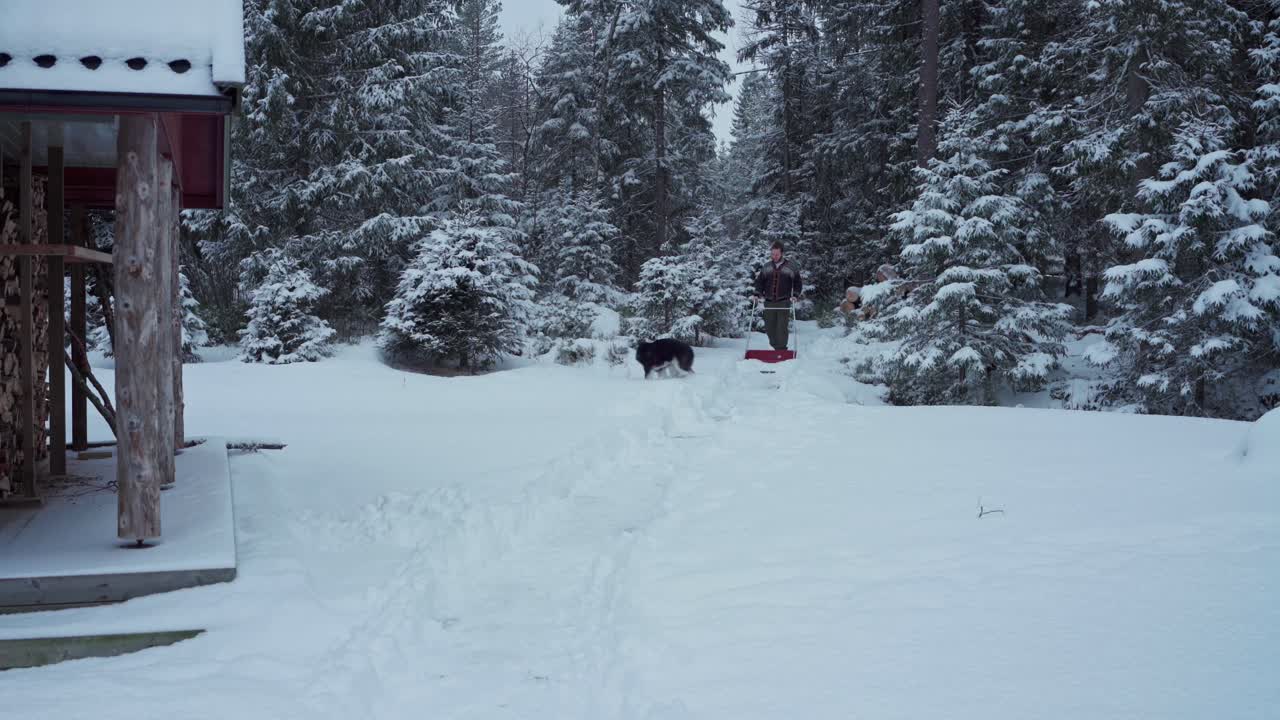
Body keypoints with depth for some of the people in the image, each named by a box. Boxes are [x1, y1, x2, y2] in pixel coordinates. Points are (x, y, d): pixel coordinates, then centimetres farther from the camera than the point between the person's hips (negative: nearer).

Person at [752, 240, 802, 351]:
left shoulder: (790, 266, 4)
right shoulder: (766, 267, 11)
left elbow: (797, 282, 8)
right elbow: (759, 281, 17)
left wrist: (795, 295, -4)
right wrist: (757, 294, 3)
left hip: (784, 302, -3)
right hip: (769, 302, 3)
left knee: (782, 327, -10)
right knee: (769, 327, 2)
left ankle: (781, 349, -5)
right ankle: (775, 347, 14)